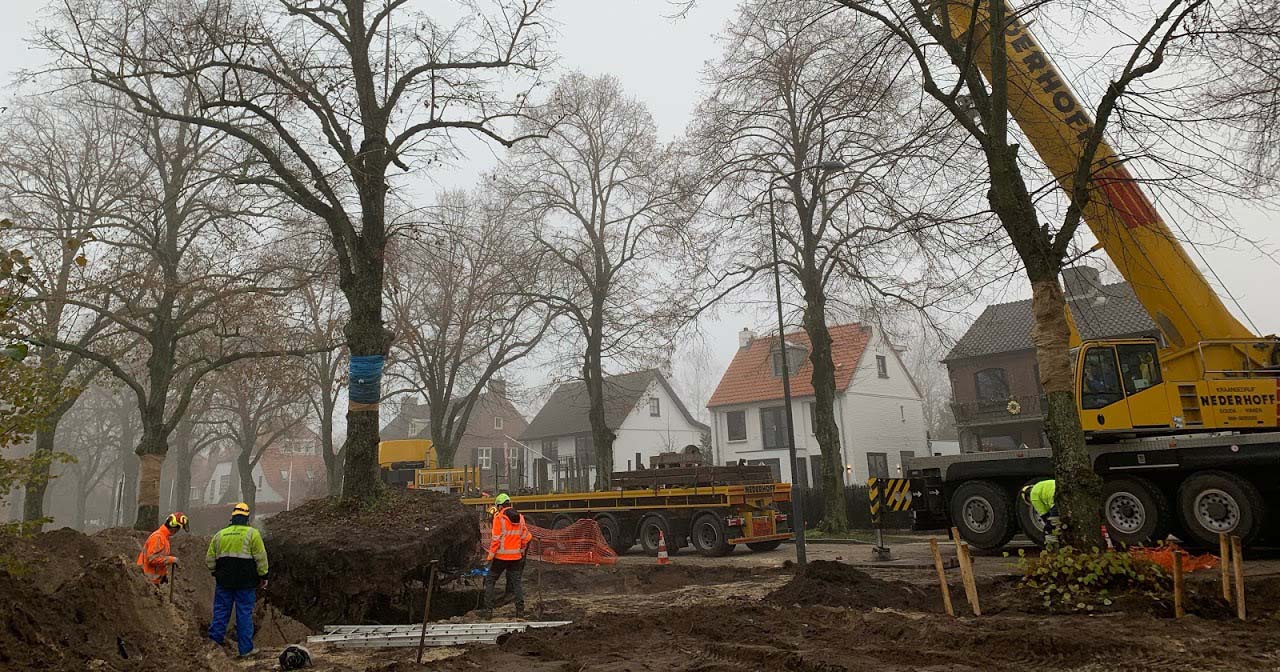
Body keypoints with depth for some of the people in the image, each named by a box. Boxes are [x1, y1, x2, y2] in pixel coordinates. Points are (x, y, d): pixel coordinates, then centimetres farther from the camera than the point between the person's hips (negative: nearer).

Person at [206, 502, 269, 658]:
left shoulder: (220, 534, 8)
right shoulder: (252, 533, -4)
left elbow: (210, 559, 12)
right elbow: (261, 558, -7)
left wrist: (217, 572, 27)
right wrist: (263, 576, 3)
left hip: (224, 581, 3)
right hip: (246, 582, -3)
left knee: (221, 611, 12)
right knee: (245, 613, 2)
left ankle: (213, 643, 11)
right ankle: (246, 649, 7)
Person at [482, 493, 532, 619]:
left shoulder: (499, 517, -10)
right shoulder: (520, 517, 6)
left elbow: (496, 539, -14)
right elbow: (525, 537, 10)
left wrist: (490, 556, -8)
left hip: (501, 556, -4)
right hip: (516, 557, 4)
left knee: (490, 581, 9)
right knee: (517, 582, 9)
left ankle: (488, 610, 5)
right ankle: (520, 611, 6)